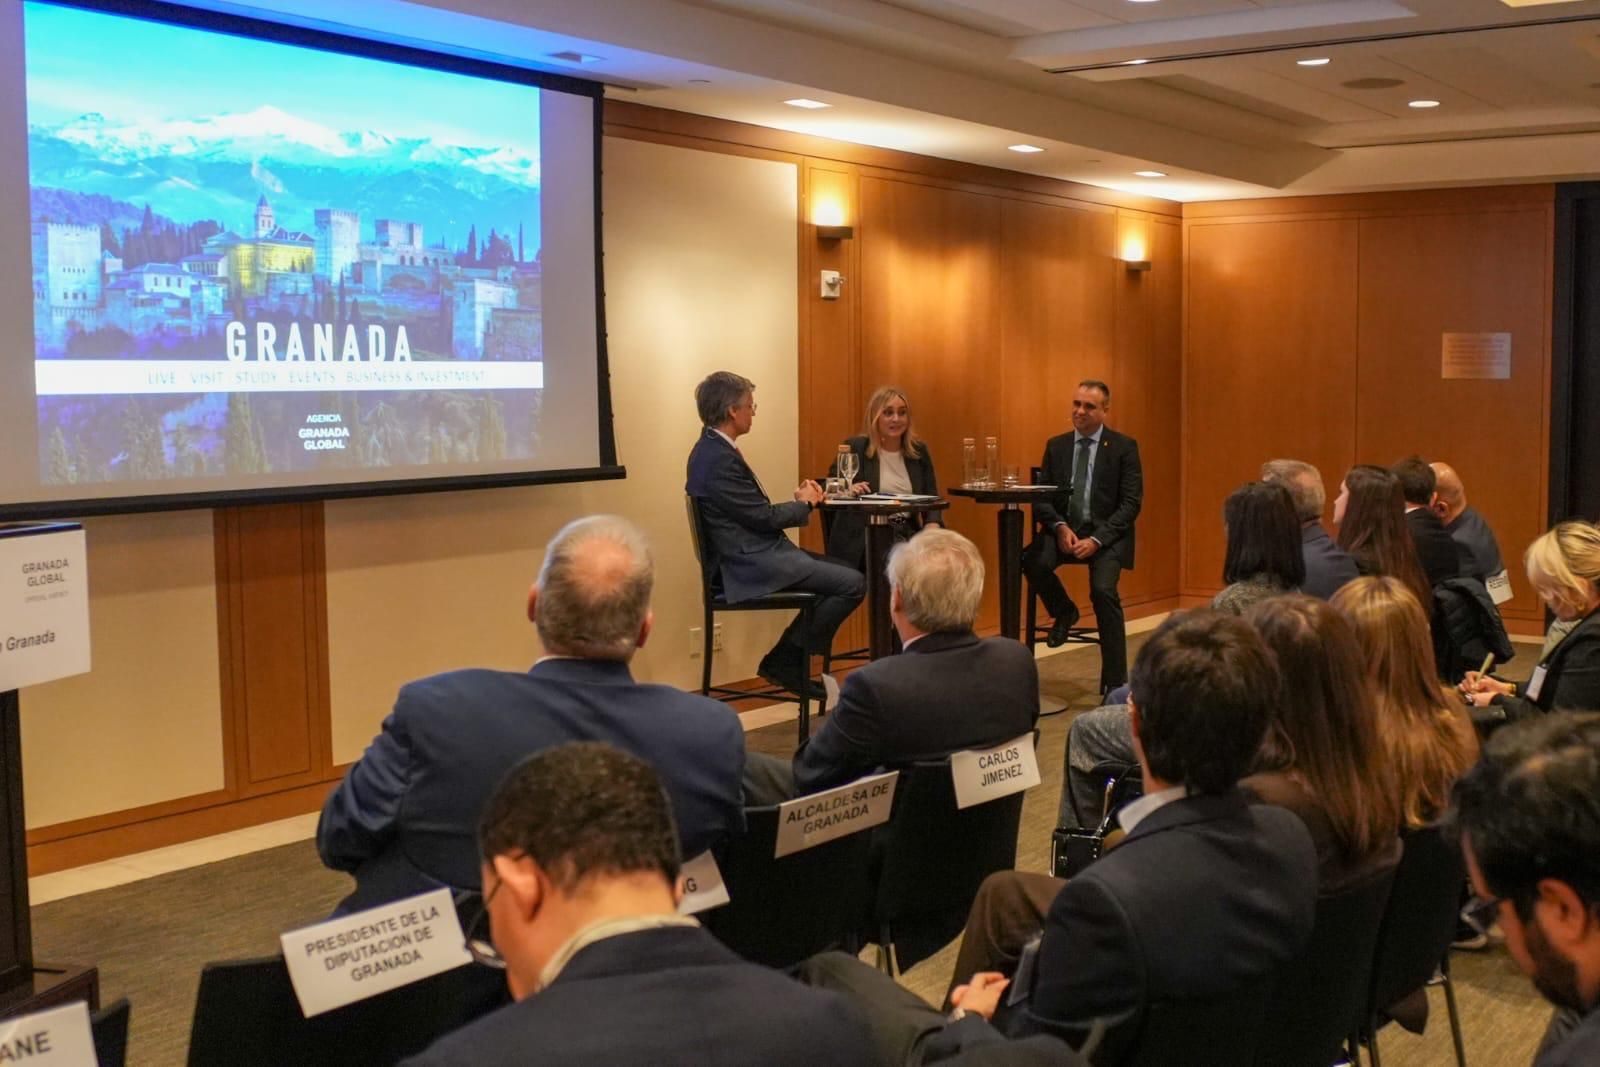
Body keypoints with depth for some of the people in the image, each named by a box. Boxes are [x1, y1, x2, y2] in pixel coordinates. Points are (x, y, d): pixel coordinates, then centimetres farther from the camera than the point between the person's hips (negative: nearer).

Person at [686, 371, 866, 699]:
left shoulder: (712, 450, 12)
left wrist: (801, 500, 4)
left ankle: (789, 661, 15)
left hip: (753, 555, 11)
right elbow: (764, 517, -17)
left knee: (841, 572, 16)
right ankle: (785, 661, -2)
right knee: (852, 584, -13)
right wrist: (804, 503, 1)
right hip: (752, 564, -11)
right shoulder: (719, 459, -21)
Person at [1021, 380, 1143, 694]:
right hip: (1065, 529, 3)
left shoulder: (1124, 447, -1)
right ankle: (1064, 612, 5)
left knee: (1103, 590, -28)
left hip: (1107, 532, -3)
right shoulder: (1056, 446, 10)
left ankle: (1115, 684, -15)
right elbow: (1041, 498, 7)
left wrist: (1096, 539, -19)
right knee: (1031, 562, -28)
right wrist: (1060, 527, -14)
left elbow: (1131, 503, -6)